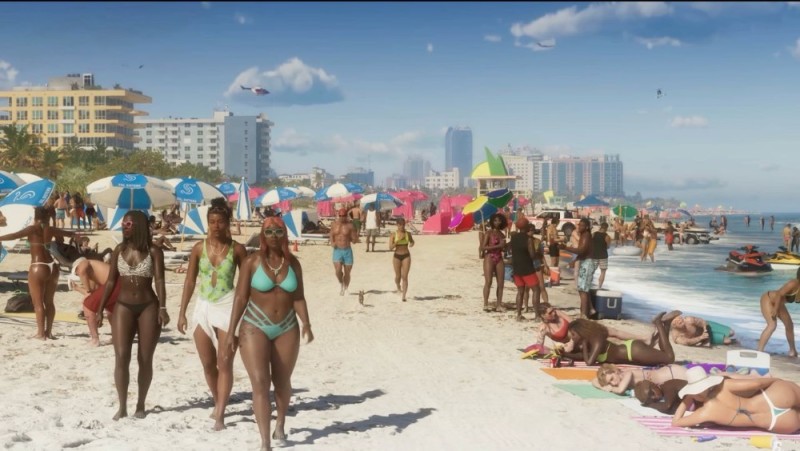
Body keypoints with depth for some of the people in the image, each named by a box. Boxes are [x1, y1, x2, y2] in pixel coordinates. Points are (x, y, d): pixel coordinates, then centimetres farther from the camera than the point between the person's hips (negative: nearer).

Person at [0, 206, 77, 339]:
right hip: (52, 267, 6)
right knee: (49, 301, 14)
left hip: (38, 268, -6)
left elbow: (15, 235, -21)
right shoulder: (50, 230, 10)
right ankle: (48, 332, 18)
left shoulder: (33, 228, -6)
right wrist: (77, 234, 47)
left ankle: (41, 333, -1)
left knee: (38, 303, 0)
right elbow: (68, 233, 28)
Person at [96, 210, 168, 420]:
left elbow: (159, 281, -9)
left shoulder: (154, 252, -3)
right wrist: (100, 309, 6)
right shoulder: (118, 251, 6)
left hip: (148, 307, -2)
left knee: (145, 359, 4)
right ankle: (122, 407, 0)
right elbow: (111, 282, 10)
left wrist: (162, 308, -21)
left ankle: (141, 405, 17)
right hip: (123, 307, 2)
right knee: (121, 357, -7)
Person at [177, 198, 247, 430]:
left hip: (227, 307, -3)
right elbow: (189, 281, 6)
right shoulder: (199, 248, 1)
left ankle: (220, 414, -10)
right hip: (203, 307, 3)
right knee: (208, 364, 11)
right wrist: (182, 313, 4)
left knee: (225, 363, -9)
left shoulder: (237, 249, -4)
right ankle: (218, 404, 31)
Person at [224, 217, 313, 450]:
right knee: (260, 383, -11)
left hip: (287, 328, 3)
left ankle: (280, 424, 40)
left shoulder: (293, 263, 3)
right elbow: (240, 297, -4)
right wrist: (231, 330, -7)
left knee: (282, 382, 15)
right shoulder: (252, 262, -6)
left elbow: (298, 297, 3)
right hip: (255, 327, -3)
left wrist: (306, 324, -11)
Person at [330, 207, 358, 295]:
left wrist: (355, 237, -20)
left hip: (347, 251, -1)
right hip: (337, 250, 1)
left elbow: (354, 240, 1)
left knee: (347, 273, 4)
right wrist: (332, 243, -4)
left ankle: (345, 289, 22)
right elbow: (331, 236, 15)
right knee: (338, 270, -16)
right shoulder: (334, 225, 5)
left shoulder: (350, 226, -2)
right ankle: (341, 283, 15)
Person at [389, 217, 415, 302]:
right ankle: (398, 286, 44)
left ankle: (404, 296, -6)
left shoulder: (408, 234, 0)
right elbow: (390, 247, -12)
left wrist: (412, 244, -5)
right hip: (397, 256, 0)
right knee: (398, 276, 10)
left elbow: (412, 241, 19)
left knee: (405, 276, -7)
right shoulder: (393, 235, -6)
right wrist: (398, 240, -23)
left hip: (406, 256, 0)